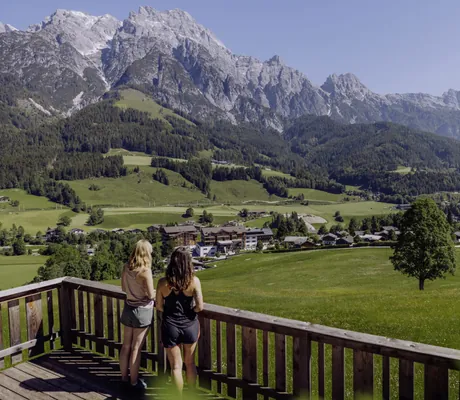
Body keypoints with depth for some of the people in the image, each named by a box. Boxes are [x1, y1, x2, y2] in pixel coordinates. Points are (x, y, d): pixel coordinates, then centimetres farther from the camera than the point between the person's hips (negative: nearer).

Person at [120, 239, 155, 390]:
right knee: (136, 348, 6)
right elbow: (151, 295, -18)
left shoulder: (126, 268, -2)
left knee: (126, 345, 17)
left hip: (128, 308, 6)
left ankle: (124, 377, 32)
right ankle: (134, 381, 19)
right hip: (142, 310, -6)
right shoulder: (145, 271, -22)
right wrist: (156, 291, 2)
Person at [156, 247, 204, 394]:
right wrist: (189, 310, 6)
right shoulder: (194, 281, -14)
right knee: (190, 363, 21)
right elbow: (199, 307, -14)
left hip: (170, 327, 0)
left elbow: (159, 306, -2)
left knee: (176, 366, 13)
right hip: (190, 326, 1)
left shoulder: (163, 282, -10)